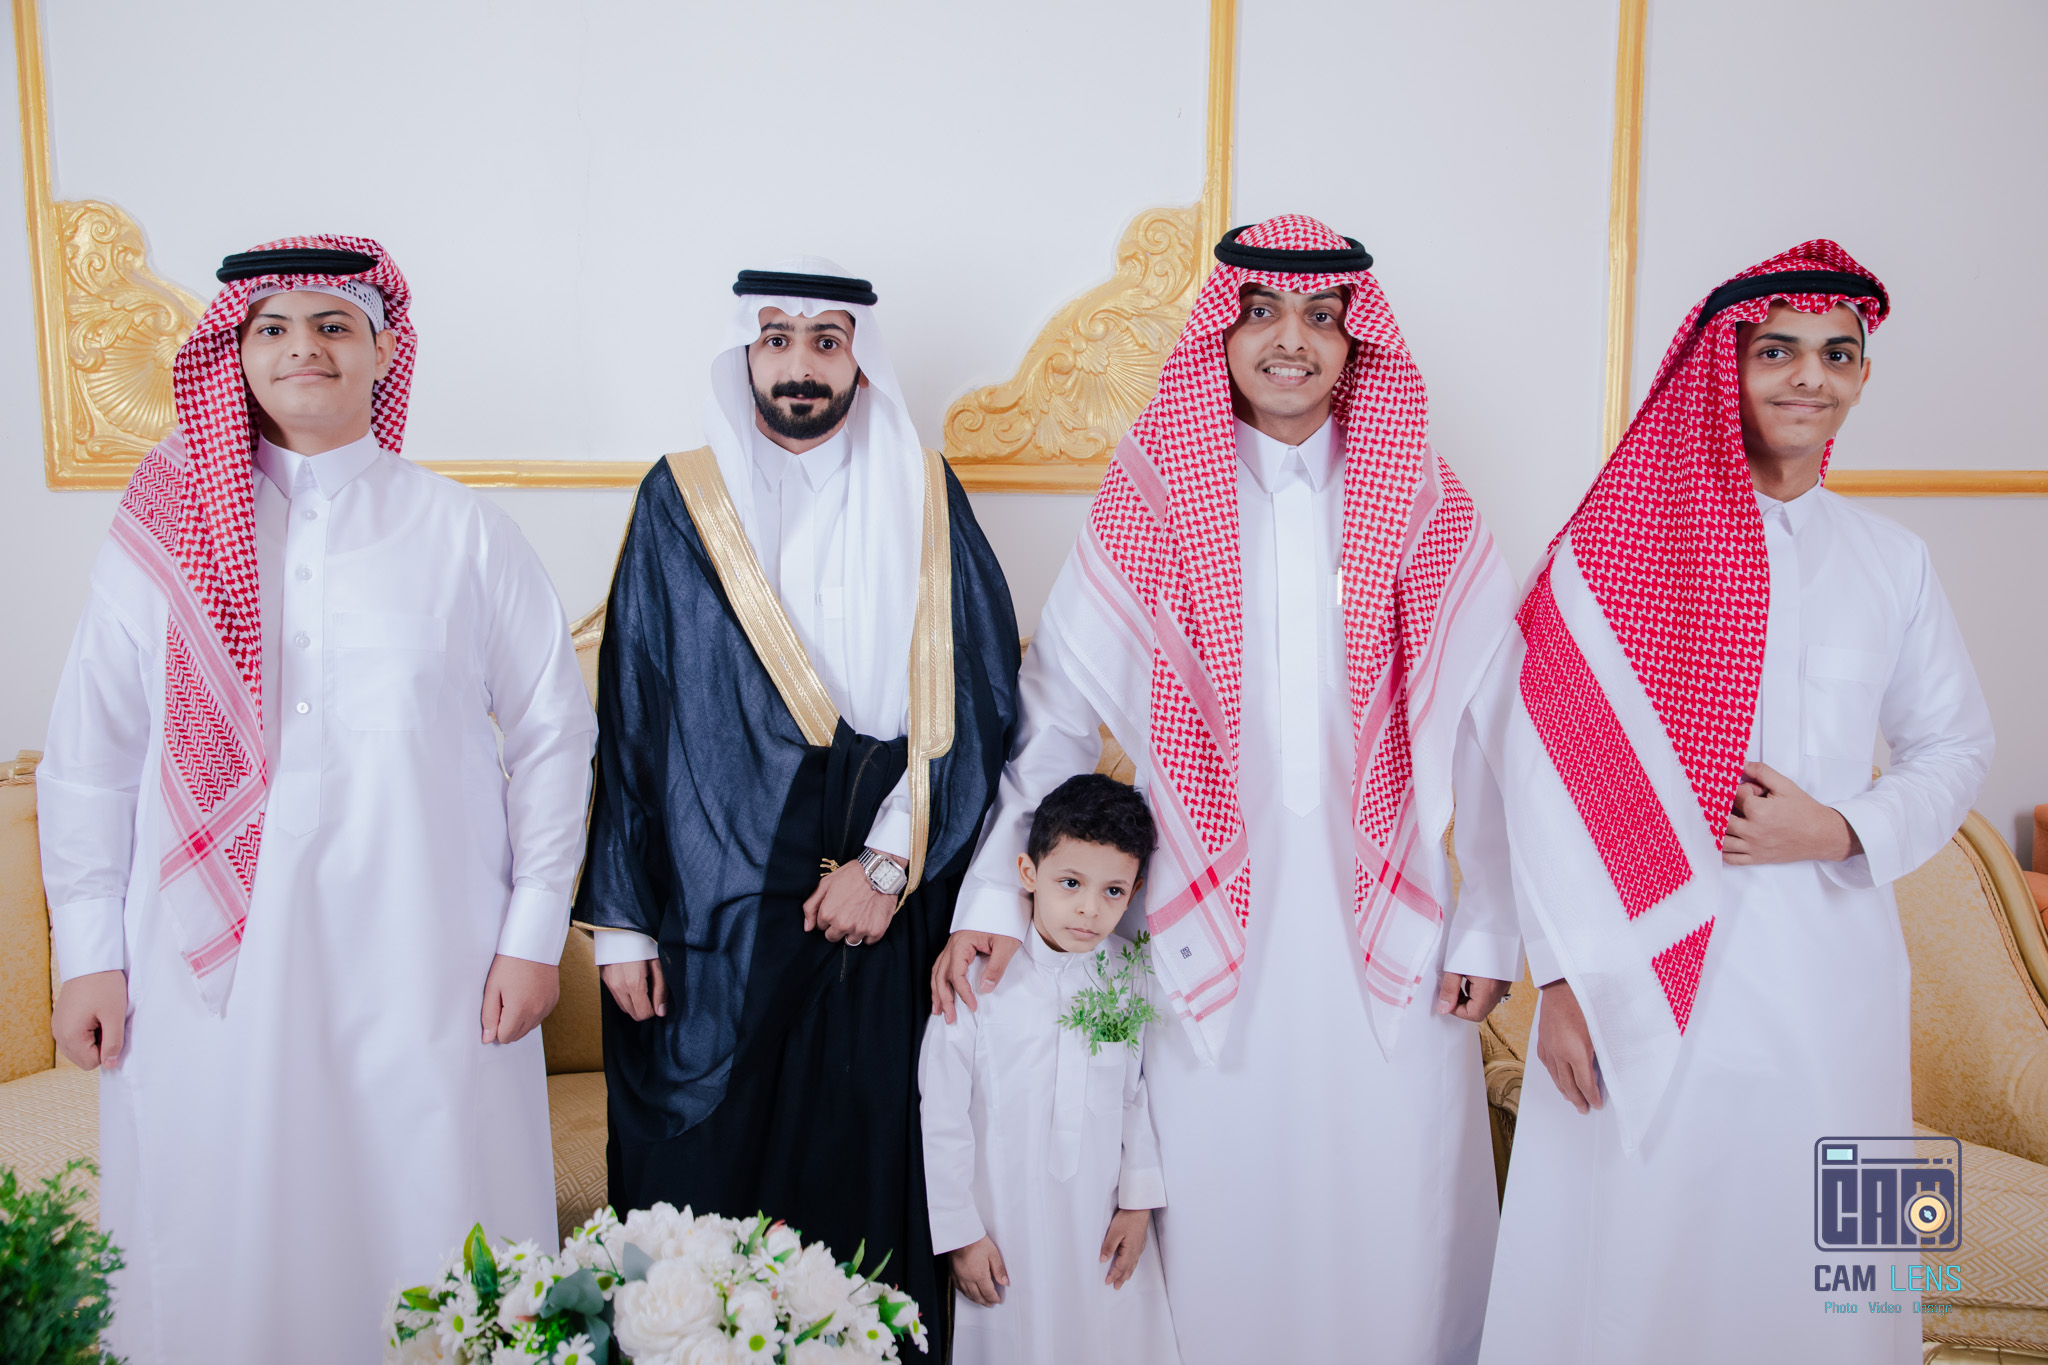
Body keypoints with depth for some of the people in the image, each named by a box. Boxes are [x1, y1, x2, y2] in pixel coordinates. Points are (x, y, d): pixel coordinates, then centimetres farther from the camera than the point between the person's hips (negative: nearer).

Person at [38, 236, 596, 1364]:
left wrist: (534, 933, 0)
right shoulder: (164, 533, 4)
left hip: (424, 968, -1)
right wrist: (87, 954, 4)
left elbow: (552, 732, 3)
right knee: (224, 1242, 9)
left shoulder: (461, 532, 1)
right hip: (213, 967, 1)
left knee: (424, 1224, 7)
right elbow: (88, 757, 7)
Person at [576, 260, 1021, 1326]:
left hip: (884, 911, 1)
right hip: (714, 913, 0)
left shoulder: (924, 499, 4)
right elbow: (630, 716, 1)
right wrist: (621, 918, -2)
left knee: (869, 1163, 7)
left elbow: (979, 698, 0)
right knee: (702, 1168, 6)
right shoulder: (682, 502, 3)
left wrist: (890, 861, -8)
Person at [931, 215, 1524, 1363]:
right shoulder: (1148, 503, 1)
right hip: (1212, 931, 0)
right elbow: (1057, 715, 2)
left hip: (1384, 930, 1)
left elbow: (1494, 729, 4)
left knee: (1394, 1215, 9)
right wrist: (996, 894, -5)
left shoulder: (1429, 507, 3)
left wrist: (1489, 928, 2)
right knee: (1221, 1209, 9)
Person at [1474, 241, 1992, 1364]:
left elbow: (1955, 745, 16)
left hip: (1827, 977, 3)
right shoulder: (1619, 538, -5)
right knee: (1626, 1251, 6)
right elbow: (1540, 762, -7)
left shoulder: (1892, 562, 7)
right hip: (1642, 973, -3)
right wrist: (1563, 974, -10)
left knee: (1805, 1262, 14)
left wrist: (1843, 829, -5)